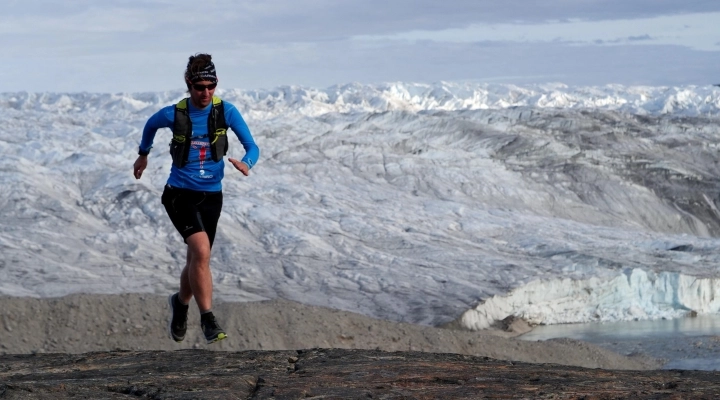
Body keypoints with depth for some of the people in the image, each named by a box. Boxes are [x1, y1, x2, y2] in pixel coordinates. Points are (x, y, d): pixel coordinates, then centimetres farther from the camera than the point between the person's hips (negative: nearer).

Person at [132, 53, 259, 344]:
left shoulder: (226, 112, -8)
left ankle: (181, 303, 44)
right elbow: (150, 126, 12)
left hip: (211, 196, 3)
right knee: (201, 251, -23)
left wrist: (246, 163, -30)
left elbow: (252, 147, -8)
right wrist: (143, 154, 26)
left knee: (197, 260, 13)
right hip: (180, 194, -3)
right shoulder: (174, 114, -11)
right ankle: (207, 319, -17)